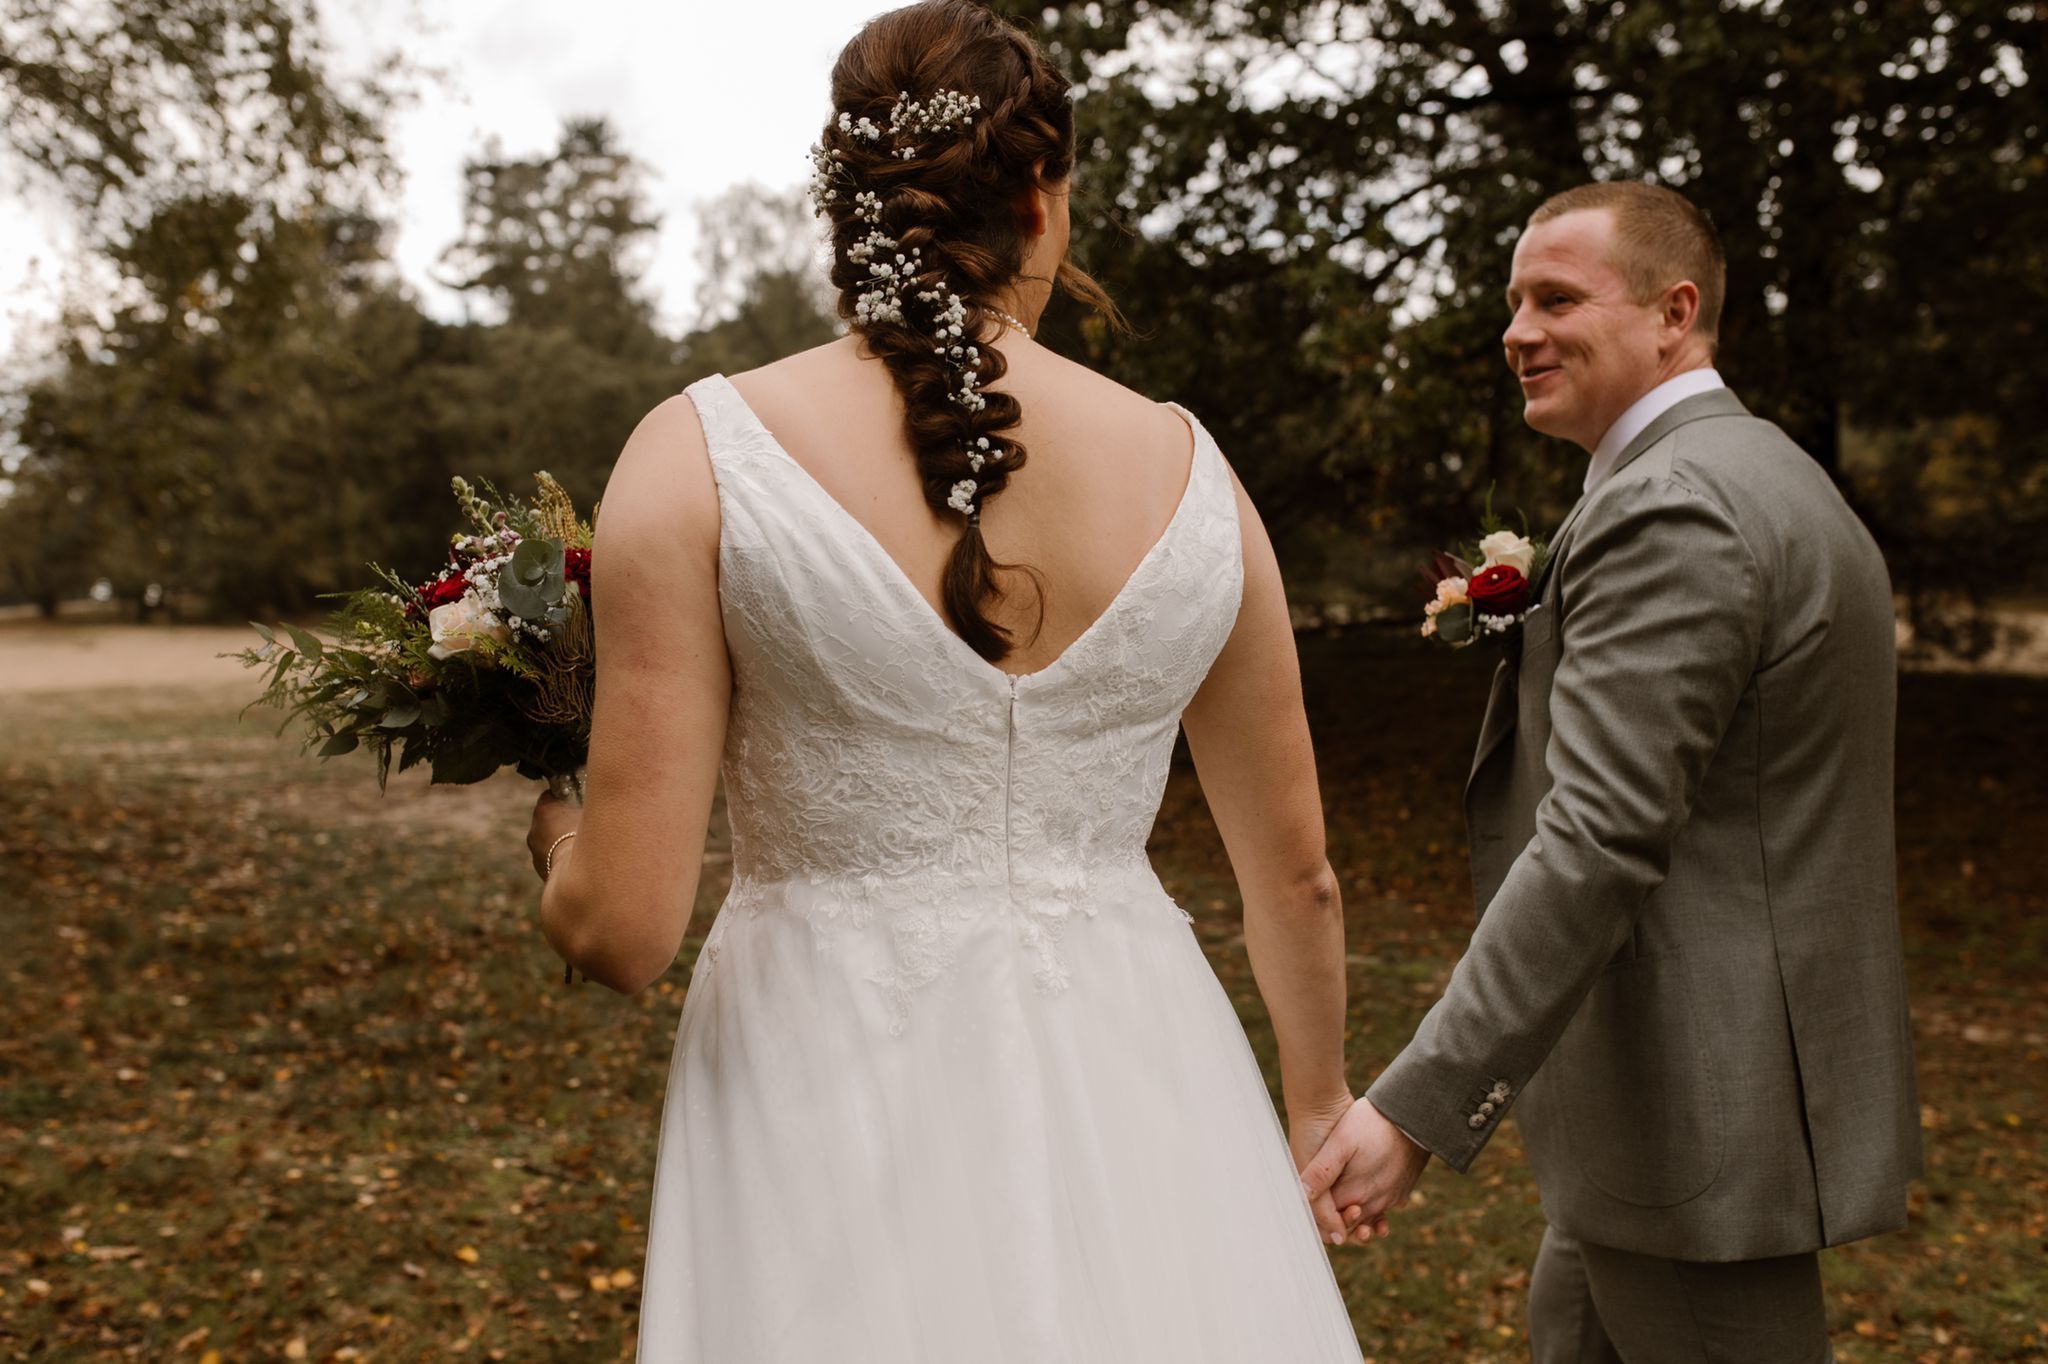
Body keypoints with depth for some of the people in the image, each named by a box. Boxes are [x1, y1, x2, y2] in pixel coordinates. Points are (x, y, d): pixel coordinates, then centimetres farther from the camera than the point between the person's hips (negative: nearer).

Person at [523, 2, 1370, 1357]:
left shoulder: (703, 456, -10)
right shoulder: (1188, 470, -1)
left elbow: (623, 928, -11)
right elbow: (1296, 876, 9)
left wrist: (561, 840, 13)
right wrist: (1317, 1093, 27)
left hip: (835, 1110, -1)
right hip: (1132, 1099, 2)